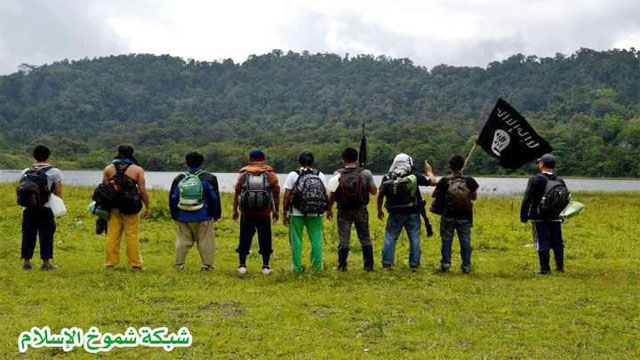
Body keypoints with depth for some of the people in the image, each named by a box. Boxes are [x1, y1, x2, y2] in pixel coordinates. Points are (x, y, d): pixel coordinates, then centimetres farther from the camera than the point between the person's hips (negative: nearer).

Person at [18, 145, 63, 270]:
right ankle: (46, 263, 4)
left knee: (28, 234, 10)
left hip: (28, 209, 4)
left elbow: (22, 189, 9)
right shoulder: (54, 172, -2)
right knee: (46, 235, 3)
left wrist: (28, 203, 16)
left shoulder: (26, 171, 10)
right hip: (45, 210, -4)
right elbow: (58, 193, -5)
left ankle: (26, 261, 14)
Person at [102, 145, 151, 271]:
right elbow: (143, 191, -4)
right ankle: (135, 264, 6)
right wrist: (147, 207, 5)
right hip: (131, 209, -2)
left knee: (112, 236, 8)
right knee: (132, 236, 3)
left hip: (113, 208, 2)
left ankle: (110, 263, 12)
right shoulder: (137, 169, -1)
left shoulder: (108, 169, 5)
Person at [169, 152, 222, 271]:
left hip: (183, 217, 2)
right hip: (203, 217, -2)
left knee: (182, 241, 9)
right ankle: (207, 264, 3)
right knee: (205, 242, 3)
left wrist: (174, 216, 18)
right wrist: (216, 215, 8)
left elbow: (172, 199, 9)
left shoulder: (178, 179, 5)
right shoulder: (209, 178, -3)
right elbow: (215, 198, 0)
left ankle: (179, 264, 10)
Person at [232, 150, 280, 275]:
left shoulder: (243, 173, 4)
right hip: (264, 213, 0)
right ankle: (266, 266, 8)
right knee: (265, 239, 7)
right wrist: (276, 211, 11)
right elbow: (276, 193, 3)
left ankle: (242, 265, 8)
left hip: (246, 213, 1)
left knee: (245, 238, 8)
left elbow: (237, 192, 5)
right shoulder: (270, 173, 3)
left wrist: (235, 210, 12)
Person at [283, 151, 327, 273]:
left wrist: (285, 213, 1)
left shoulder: (293, 175, -1)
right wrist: (324, 211, 15)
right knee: (316, 239, 7)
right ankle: (317, 267, 8)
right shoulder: (320, 175, 7)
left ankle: (297, 267, 8)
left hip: (297, 214, -2)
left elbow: (287, 196, -4)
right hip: (316, 214, 2)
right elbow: (325, 195, 5)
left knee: (296, 240, 6)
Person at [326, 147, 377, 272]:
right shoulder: (365, 173, -6)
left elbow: (332, 195, -5)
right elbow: (374, 191, -3)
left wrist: (329, 210, 6)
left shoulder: (338, 175, -7)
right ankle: (369, 265, 13)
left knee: (343, 239, 8)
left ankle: (342, 266, 13)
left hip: (344, 211, -1)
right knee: (365, 238, 11)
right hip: (361, 210, 1)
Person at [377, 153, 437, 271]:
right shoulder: (414, 177, -7)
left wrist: (379, 210, 20)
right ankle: (414, 265, 11)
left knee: (390, 238, 10)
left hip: (395, 214, 1)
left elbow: (380, 196, 6)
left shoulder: (387, 178, -1)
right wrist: (429, 171, 21)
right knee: (414, 239, 9)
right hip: (412, 214, -1)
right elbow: (433, 182, 1)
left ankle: (387, 264, 7)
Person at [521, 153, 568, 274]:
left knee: (542, 243, 0)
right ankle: (560, 267, 16)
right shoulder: (560, 181, 7)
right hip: (555, 218, 5)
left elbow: (527, 199, -12)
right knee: (557, 243, 12)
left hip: (539, 218, -5)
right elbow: (566, 199, 14)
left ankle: (545, 268, 2)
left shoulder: (536, 180, -10)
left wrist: (523, 216, -5)